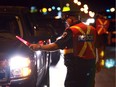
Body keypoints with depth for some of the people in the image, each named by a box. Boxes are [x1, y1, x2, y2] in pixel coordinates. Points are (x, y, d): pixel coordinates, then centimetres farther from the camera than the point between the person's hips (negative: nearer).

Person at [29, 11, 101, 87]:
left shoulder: (71, 31, -11)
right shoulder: (92, 30, 6)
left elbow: (57, 45, -18)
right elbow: (97, 46, 10)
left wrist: (39, 47, -14)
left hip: (76, 67, -6)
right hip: (90, 66, 6)